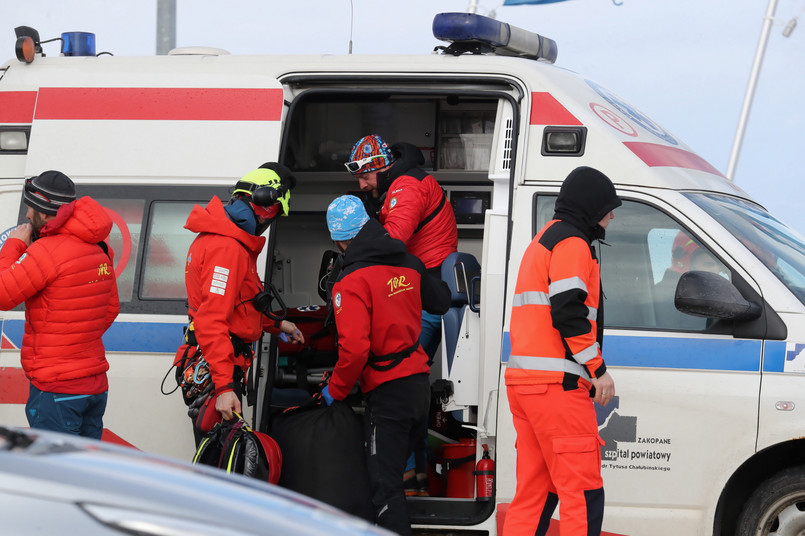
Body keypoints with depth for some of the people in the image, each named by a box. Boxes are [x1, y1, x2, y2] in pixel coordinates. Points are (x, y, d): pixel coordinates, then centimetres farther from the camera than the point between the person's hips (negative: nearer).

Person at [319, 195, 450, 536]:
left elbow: (354, 349, -24)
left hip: (387, 392, -8)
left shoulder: (353, 282, -17)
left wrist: (336, 390, -8)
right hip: (420, 385, 8)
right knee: (394, 469, 19)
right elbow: (440, 302, 23)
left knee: (384, 483, -5)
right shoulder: (408, 265, 6)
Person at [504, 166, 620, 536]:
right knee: (583, 492, -10)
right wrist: (598, 369, -12)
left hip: (522, 381, 10)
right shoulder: (572, 242, -7)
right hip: (557, 383, -10)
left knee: (534, 490, 11)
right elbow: (568, 312, -18)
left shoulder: (542, 241, 25)